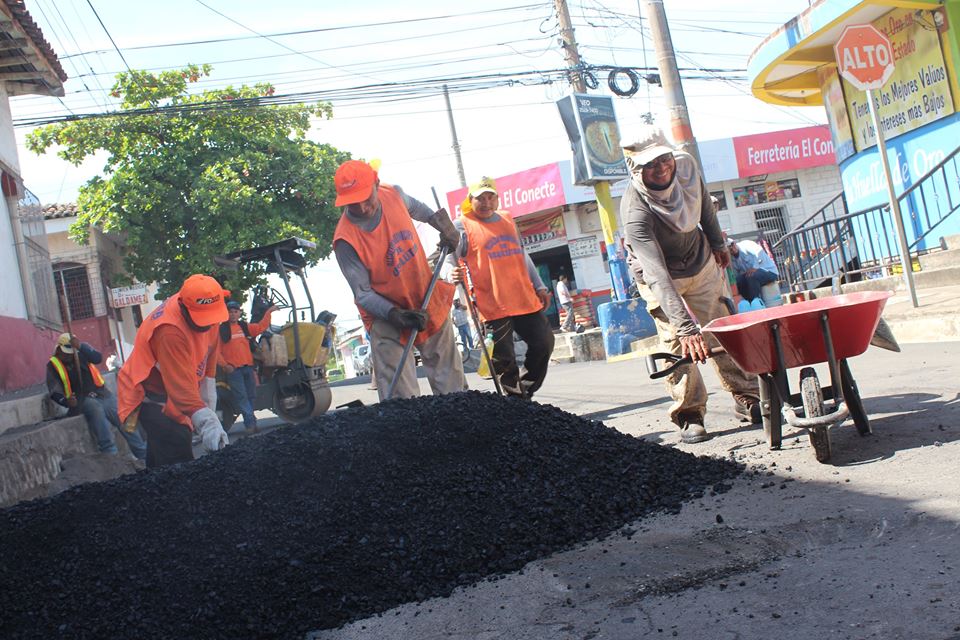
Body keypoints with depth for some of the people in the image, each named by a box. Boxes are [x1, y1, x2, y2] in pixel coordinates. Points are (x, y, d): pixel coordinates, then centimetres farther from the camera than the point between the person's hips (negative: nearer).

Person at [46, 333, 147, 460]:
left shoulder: (81, 355, 9)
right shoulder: (53, 365, 5)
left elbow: (98, 358, -12)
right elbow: (55, 392, -3)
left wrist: (80, 346, -26)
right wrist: (67, 401, -24)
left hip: (102, 395, 3)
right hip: (82, 400, -3)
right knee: (95, 407, -37)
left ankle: (145, 455, -6)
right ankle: (110, 453, -38)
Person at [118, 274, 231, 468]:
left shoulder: (206, 311, -11)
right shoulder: (170, 331, -35)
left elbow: (208, 359, 1)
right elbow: (181, 386, -38)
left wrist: (208, 406, 1)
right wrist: (207, 423, -46)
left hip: (171, 395, 8)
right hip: (148, 396, -8)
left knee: (159, 458, 16)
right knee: (179, 460, -21)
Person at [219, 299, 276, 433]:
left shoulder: (245, 327, 13)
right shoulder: (221, 330, -3)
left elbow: (261, 327, 16)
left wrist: (268, 312, 10)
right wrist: (225, 365, -11)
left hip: (248, 367, 6)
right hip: (233, 369, -6)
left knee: (251, 396, 9)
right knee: (241, 397, -7)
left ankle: (250, 423, 19)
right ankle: (251, 422, -10)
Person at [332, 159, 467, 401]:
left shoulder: (394, 194, -11)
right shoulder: (345, 240, -25)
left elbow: (415, 207, 17)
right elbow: (363, 294, -19)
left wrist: (442, 223, 10)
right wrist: (397, 316, -30)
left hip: (429, 302, 5)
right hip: (386, 316, -5)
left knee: (451, 385, 13)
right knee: (401, 397, -10)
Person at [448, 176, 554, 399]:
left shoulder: (507, 220, 17)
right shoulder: (461, 226, -1)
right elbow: (448, 260, -10)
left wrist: (539, 286, 20)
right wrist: (453, 274, -33)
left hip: (526, 301, 6)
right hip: (493, 307, -6)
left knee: (543, 346, 9)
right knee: (504, 360, -5)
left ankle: (525, 392, 27)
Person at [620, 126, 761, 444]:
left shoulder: (685, 165, -22)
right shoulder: (635, 212, -38)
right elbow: (657, 276, -48)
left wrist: (717, 242, 14)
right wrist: (686, 327, -56)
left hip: (702, 261, 5)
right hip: (662, 275, -5)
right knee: (677, 343, -14)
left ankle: (747, 398, 22)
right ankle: (689, 415, 0)